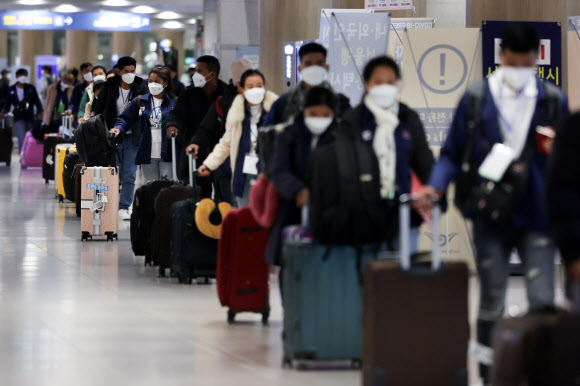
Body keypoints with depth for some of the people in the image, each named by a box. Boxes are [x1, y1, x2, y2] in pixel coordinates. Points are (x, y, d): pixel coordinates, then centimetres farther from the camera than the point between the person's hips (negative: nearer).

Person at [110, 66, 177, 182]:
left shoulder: (175, 103, 1)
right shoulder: (140, 102, 9)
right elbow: (126, 118, 12)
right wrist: (118, 128, -8)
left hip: (167, 155, -3)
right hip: (148, 155, 3)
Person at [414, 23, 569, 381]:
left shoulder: (554, 101, 4)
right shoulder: (476, 100, 2)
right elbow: (452, 154, 7)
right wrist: (435, 186, -11)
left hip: (537, 217, 0)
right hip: (492, 217, 0)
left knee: (542, 302, -9)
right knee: (491, 304, 8)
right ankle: (489, 376, 20)